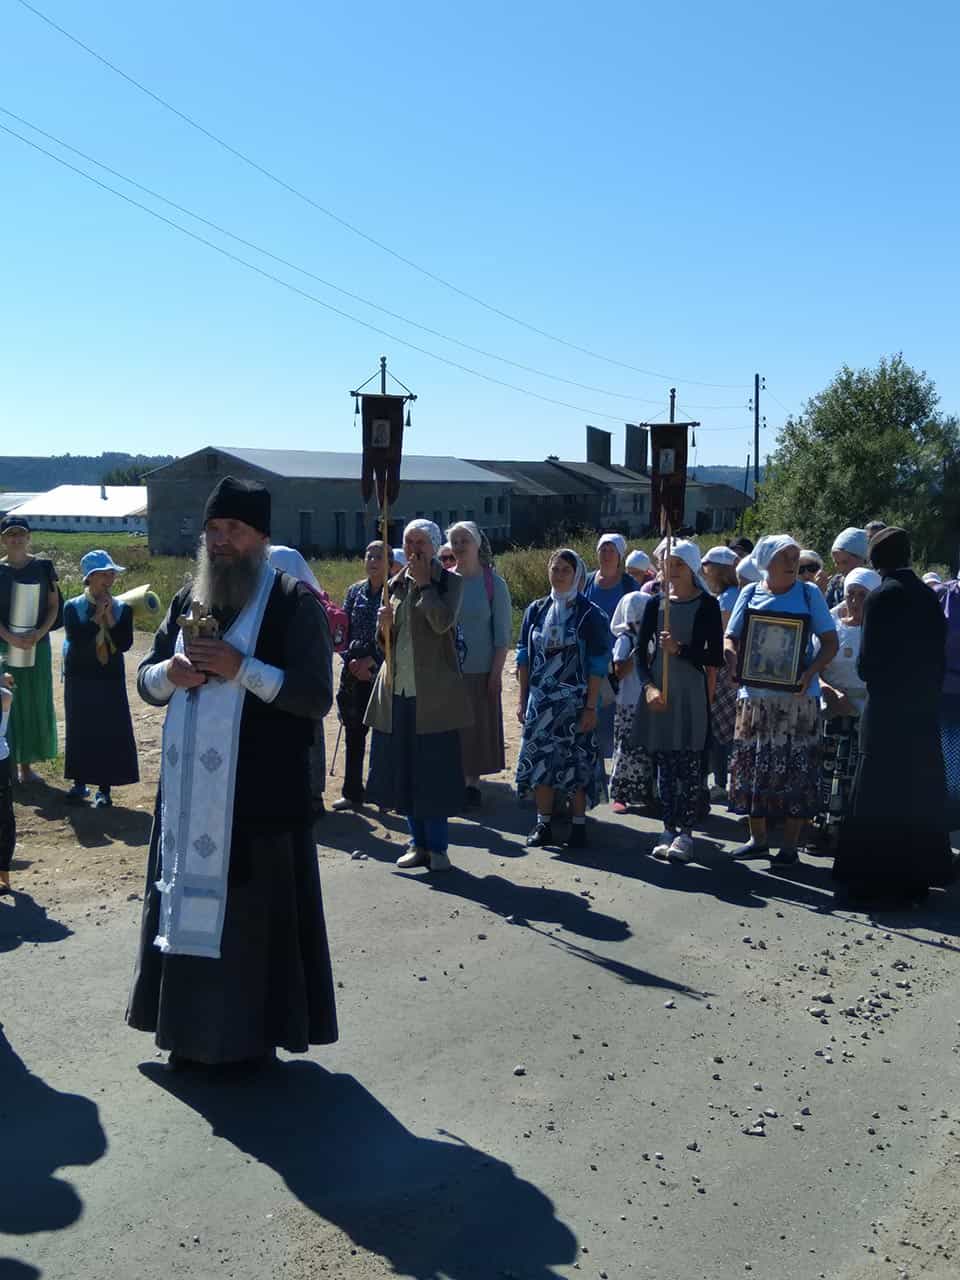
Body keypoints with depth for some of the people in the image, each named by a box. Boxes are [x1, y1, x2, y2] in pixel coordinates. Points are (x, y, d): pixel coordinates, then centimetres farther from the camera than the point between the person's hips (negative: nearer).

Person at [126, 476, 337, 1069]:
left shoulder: (295, 604, -7)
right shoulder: (188, 600, 11)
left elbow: (317, 697, -12)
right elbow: (146, 679, 15)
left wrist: (239, 668, -21)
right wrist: (169, 673, -8)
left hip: (261, 792, -5)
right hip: (189, 790, 6)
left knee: (254, 909, 1)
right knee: (191, 902, 11)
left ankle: (256, 1033, 17)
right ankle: (194, 1027, 26)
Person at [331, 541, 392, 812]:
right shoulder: (355, 591, 10)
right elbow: (343, 630, 8)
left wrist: (373, 660, -13)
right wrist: (351, 661, -6)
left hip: (383, 671, -4)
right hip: (354, 671, 4)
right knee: (353, 732, 7)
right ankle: (352, 792, 15)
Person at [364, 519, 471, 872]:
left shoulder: (449, 581, 0)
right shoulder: (395, 584, 14)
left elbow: (442, 622, -19)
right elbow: (386, 643, 17)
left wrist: (424, 582, -12)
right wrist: (384, 626, -5)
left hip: (433, 693, -5)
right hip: (397, 689, 5)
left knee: (434, 769, -1)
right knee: (403, 768, 9)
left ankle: (437, 846, 10)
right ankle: (418, 842, 21)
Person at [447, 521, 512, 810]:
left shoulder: (493, 583, -4)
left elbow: (503, 632, -4)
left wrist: (496, 673, -8)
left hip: (479, 672, -2)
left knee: (477, 727, 5)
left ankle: (473, 783, 16)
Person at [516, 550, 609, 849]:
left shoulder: (590, 614, -3)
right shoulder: (536, 610, 7)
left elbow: (597, 664, -5)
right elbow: (524, 656, 11)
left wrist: (590, 706, -10)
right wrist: (522, 699, 7)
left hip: (574, 701, -3)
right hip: (540, 701, 3)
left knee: (576, 763, 1)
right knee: (539, 760, 4)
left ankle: (578, 825, 12)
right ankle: (543, 825, 15)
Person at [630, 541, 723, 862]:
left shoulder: (706, 605, -1)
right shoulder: (656, 604, 9)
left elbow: (715, 657, -4)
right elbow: (641, 652, 7)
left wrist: (680, 649, -16)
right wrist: (648, 687, -7)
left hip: (690, 694, -3)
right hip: (657, 693, 3)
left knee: (689, 764, -2)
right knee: (664, 764, 7)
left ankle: (685, 833, 5)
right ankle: (669, 830, 15)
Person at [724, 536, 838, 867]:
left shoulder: (808, 594, 2)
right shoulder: (750, 594, 7)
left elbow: (830, 642, 0)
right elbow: (730, 639, 7)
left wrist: (810, 673, -17)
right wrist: (733, 661, -15)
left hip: (798, 696, -2)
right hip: (755, 694, 2)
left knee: (796, 769, -1)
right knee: (752, 765, 7)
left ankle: (790, 845, 8)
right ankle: (758, 838, 21)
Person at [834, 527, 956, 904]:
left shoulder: (881, 597, -12)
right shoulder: (929, 597, 6)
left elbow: (867, 662, -13)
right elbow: (940, 659, 8)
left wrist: (868, 672, 8)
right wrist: (928, 692, 17)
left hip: (887, 711, -6)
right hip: (924, 710, 6)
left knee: (879, 797, 0)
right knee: (920, 796, 12)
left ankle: (875, 878, 4)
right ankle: (917, 876, 20)